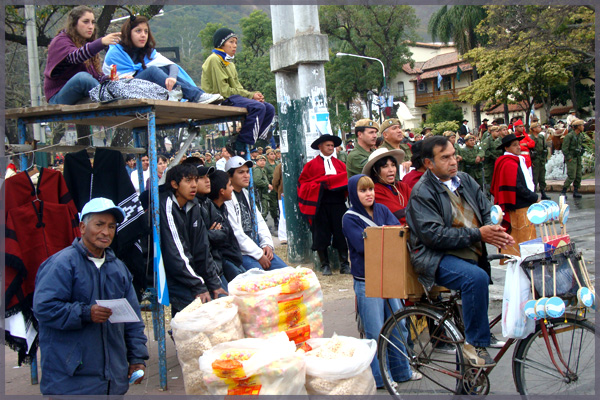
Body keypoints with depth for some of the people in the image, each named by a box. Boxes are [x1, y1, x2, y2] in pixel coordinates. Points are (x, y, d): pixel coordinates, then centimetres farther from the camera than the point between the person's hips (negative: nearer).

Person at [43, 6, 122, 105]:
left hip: (83, 96, 8)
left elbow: (97, 75, 13)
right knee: (83, 77, -35)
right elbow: (75, 57, -30)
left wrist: (108, 78, -11)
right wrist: (102, 42, -46)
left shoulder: (88, 44, 19)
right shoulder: (60, 41, -6)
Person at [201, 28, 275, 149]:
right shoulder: (214, 60, -7)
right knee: (258, 107, -28)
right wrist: (250, 96, -14)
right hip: (220, 100, -9)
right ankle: (242, 144, -26)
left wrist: (253, 94, -6)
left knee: (269, 109, -3)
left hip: (233, 98, 9)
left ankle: (256, 140, -11)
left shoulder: (230, 64, 23)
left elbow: (237, 88, 15)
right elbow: (223, 90, -15)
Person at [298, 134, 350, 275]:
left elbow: (347, 180, 15)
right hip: (320, 204, -2)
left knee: (341, 233, 1)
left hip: (338, 202, 2)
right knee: (321, 235, 2)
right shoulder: (311, 165, 7)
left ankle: (344, 264, 9)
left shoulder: (340, 164, 17)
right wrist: (319, 185, -9)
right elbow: (303, 183, 3)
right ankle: (325, 265, 12)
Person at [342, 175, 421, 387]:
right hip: (366, 280, -5)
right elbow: (363, 244, -17)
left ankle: (401, 370, 28)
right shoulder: (350, 218, -6)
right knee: (375, 331, 0)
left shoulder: (382, 210, 10)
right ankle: (379, 376, 14)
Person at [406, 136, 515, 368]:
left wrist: (494, 231, -9)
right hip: (438, 259, -8)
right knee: (477, 277, -32)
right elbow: (434, 235, -17)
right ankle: (475, 343, -17)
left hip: (472, 253, 8)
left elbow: (487, 212, 15)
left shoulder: (465, 180, 14)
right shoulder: (422, 193, -8)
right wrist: (478, 234, -21)